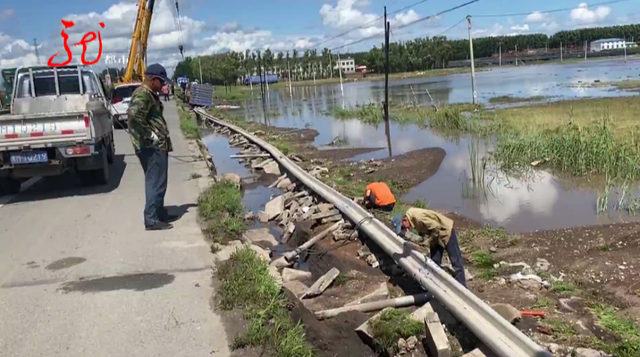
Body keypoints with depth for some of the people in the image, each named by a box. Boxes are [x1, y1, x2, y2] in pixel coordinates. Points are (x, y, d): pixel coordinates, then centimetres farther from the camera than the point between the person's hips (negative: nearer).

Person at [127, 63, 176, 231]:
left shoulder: (149, 94, 18)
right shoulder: (143, 94, -14)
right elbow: (133, 114, -31)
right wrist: (149, 135, -24)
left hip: (156, 146, 11)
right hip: (152, 146, -11)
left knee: (155, 182, 17)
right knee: (156, 183, -7)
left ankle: (160, 214, 28)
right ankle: (152, 220, -3)